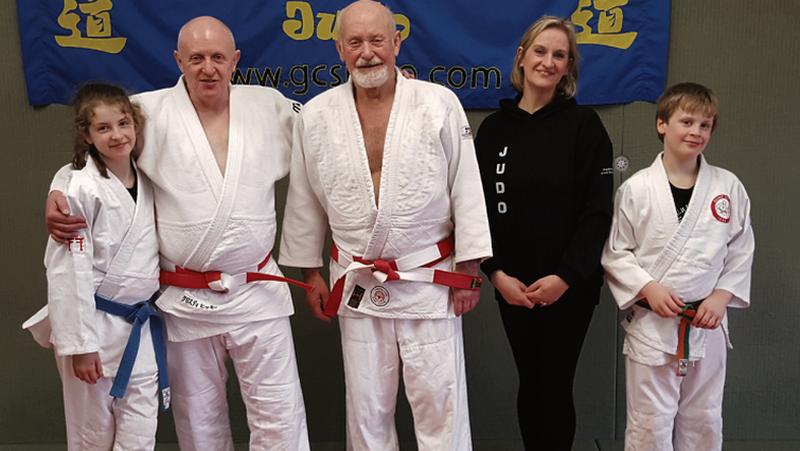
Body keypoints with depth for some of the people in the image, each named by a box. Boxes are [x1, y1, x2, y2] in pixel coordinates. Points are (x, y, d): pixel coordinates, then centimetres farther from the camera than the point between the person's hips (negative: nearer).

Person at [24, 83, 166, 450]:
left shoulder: (147, 182, 5)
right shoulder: (80, 189, -15)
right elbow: (68, 271, -17)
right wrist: (80, 344, -16)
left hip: (141, 326, 5)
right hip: (94, 324, -5)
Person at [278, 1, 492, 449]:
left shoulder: (440, 104, -7)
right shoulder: (316, 116, 0)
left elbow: (466, 190, -4)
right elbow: (306, 202, 8)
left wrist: (468, 270, -4)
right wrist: (312, 272, 11)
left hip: (429, 281, -2)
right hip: (356, 285, 2)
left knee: (440, 403, 4)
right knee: (366, 409, 13)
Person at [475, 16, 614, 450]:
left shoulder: (583, 125, -4)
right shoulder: (494, 128, 4)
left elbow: (597, 211, -8)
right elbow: (479, 207, 4)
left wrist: (565, 277, -15)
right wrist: (496, 273, -6)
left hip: (569, 286, -3)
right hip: (512, 287, 3)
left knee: (556, 388, 2)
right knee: (529, 384, 14)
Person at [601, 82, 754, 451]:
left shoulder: (728, 187, 1)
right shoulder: (636, 188, -7)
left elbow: (741, 250, 7)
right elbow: (615, 252, -3)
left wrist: (721, 296, -6)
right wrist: (648, 288, -15)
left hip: (707, 323, 3)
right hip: (651, 322, -3)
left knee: (703, 420, 16)